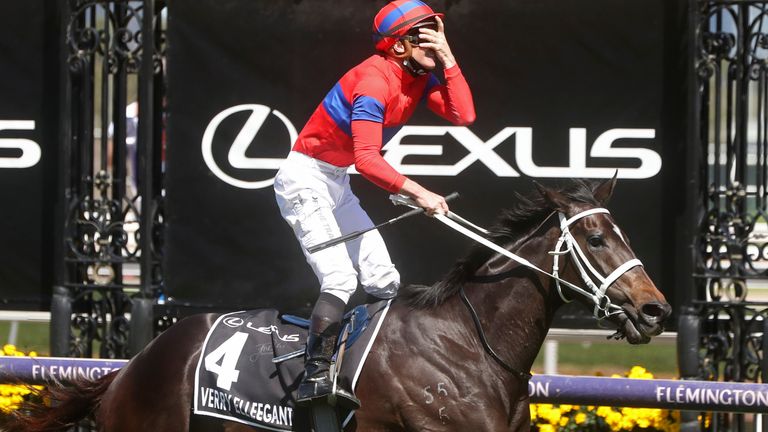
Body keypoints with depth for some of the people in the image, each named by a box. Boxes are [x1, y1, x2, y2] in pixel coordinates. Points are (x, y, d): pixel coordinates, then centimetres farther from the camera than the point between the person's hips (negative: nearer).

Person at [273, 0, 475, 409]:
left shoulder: (420, 79, 2)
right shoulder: (375, 80, -24)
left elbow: (463, 115, -10)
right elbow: (368, 159, -32)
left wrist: (448, 59, -14)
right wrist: (418, 193, -38)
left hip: (337, 184, 10)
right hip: (304, 178, -10)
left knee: (384, 282, 7)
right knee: (340, 279, -23)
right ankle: (315, 376, -26)